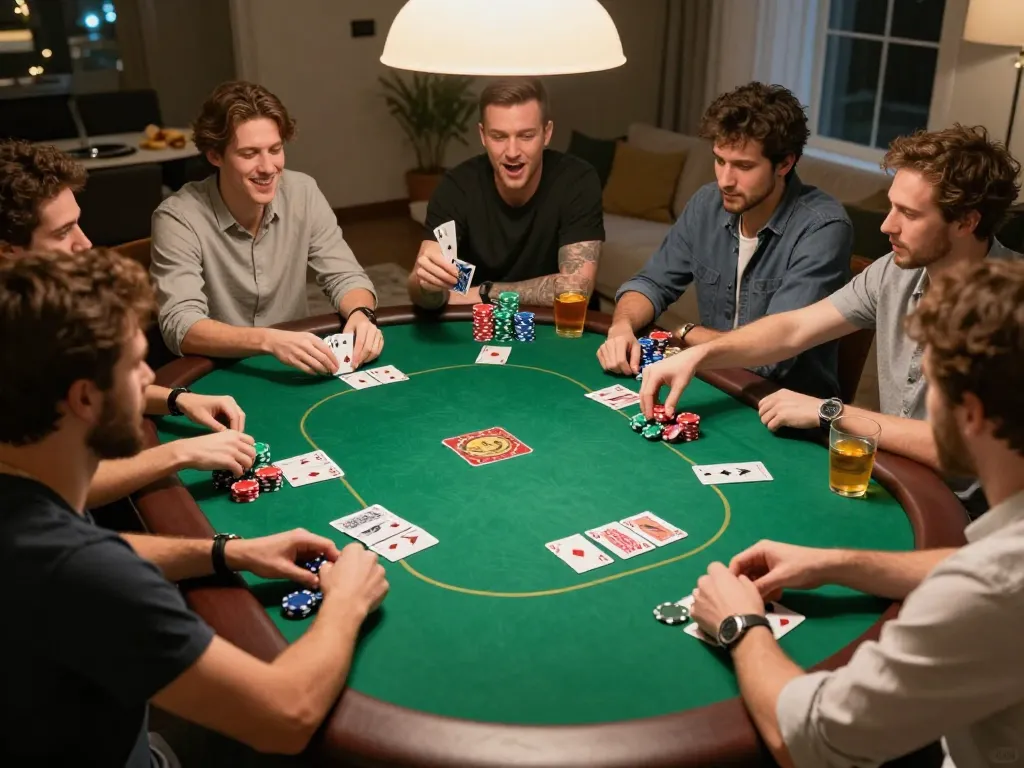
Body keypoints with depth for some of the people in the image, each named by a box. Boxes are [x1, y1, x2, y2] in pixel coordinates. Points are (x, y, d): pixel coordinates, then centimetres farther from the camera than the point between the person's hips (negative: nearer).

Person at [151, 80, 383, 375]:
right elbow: (181, 327, -25)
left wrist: (361, 315, -24)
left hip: (294, 371, 3)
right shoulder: (178, 218, -17)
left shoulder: (303, 193, -4)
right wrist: (268, 340, -42)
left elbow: (344, 276, -1)